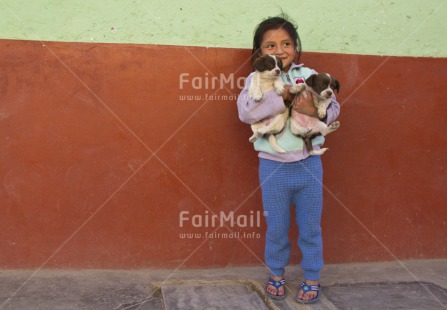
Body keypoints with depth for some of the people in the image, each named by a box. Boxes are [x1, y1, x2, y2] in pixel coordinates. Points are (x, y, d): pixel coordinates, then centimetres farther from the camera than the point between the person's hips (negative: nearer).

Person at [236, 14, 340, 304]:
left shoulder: (309, 75, 1)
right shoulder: (256, 79, -3)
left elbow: (334, 107, -2)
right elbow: (245, 111, -20)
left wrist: (315, 110, -23)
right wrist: (282, 96, -25)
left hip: (309, 164, 1)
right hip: (273, 167, -1)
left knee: (310, 227, 14)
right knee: (276, 228, 14)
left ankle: (312, 278, 33)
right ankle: (277, 274, 37)